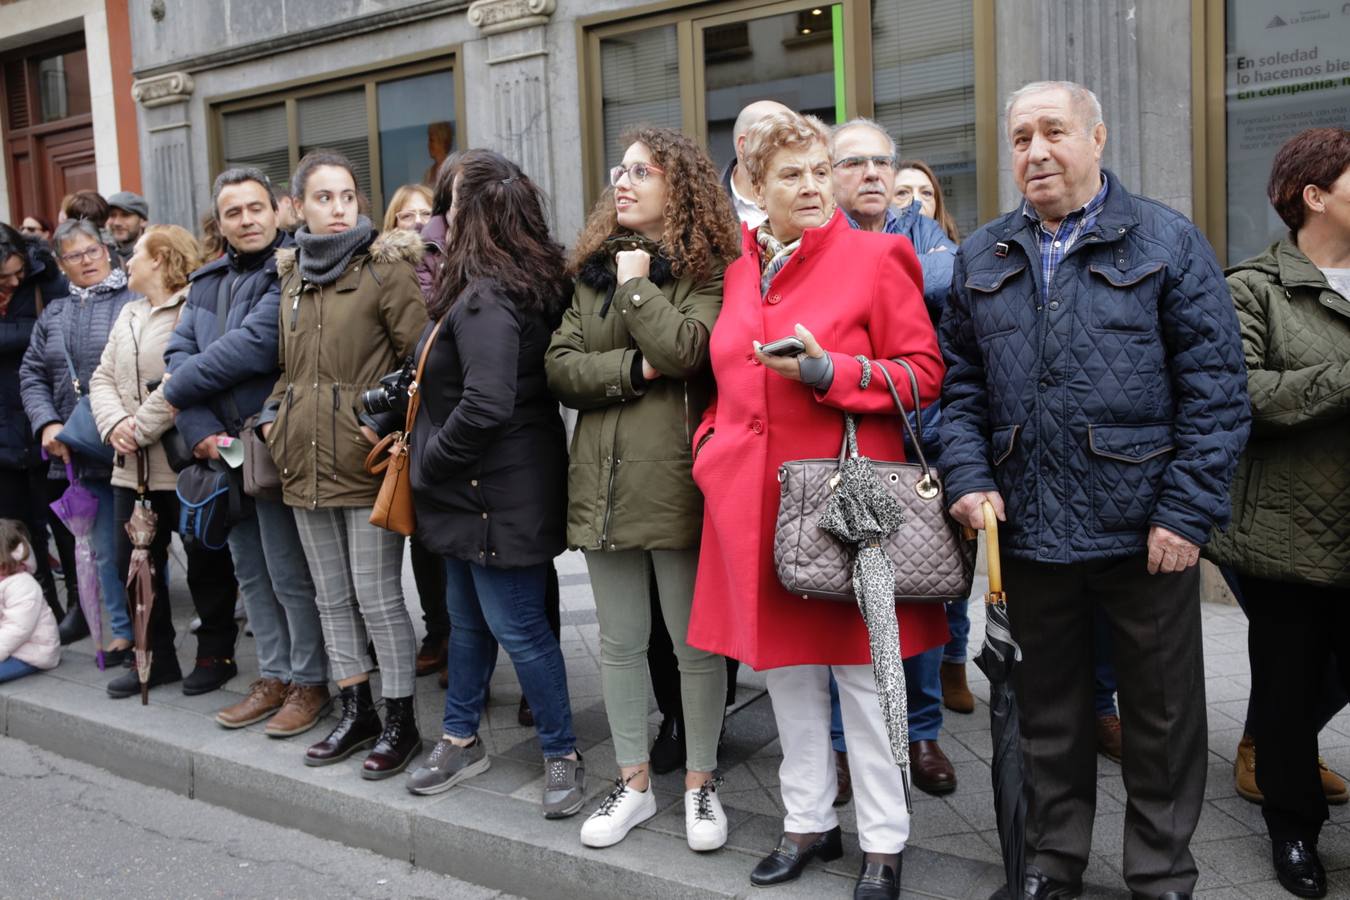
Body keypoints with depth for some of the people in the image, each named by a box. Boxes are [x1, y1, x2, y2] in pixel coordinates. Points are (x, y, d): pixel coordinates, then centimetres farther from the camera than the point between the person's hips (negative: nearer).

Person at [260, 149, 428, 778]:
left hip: (366, 459, -7)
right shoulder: (292, 276, 12)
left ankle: (401, 721, 15)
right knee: (332, 597, 14)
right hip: (306, 461, 7)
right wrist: (274, 416, 9)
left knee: (378, 597, -1)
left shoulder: (386, 266, -6)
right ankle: (357, 713, 28)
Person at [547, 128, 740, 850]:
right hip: (603, 479, 5)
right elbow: (560, 367, 2)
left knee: (695, 641, 7)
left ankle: (700, 782, 25)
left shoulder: (708, 270, -2)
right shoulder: (593, 270, 13)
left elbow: (683, 350, -20)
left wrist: (637, 282, -8)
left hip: (674, 480, -5)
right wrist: (636, 369, -11)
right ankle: (634, 783, 29)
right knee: (620, 642, 14)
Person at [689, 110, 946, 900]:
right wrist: (714, 440, 6)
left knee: (862, 672, 3)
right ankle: (810, 823, 30)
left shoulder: (873, 258, -3)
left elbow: (924, 373, -7)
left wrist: (828, 371, -19)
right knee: (785, 668, 14)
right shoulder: (739, 270, 11)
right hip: (756, 498, 5)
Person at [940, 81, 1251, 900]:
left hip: (1145, 528, -3)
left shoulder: (1169, 242, -3)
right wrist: (969, 478, -5)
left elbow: (1216, 390, -7)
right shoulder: (980, 260, 9)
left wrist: (1188, 510, -13)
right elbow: (960, 383, 9)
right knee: (1049, 710, 17)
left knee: (1162, 711, 12)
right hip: (1029, 528, 3)